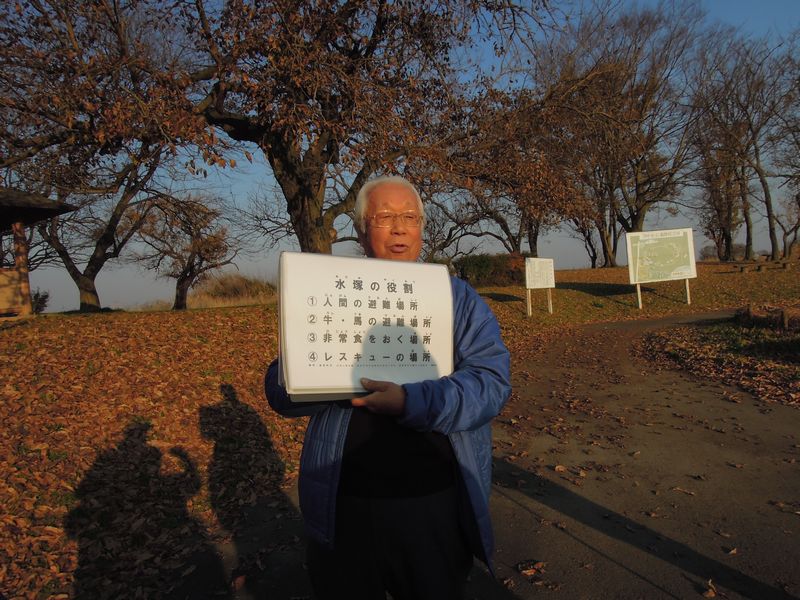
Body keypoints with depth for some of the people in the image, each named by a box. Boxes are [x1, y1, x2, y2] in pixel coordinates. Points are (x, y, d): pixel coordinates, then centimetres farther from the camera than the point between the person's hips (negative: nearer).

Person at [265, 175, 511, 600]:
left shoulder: (458, 298, 2)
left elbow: (492, 381, -11)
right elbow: (280, 389, 0)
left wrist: (412, 402, -26)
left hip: (437, 501, 0)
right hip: (343, 505, 1)